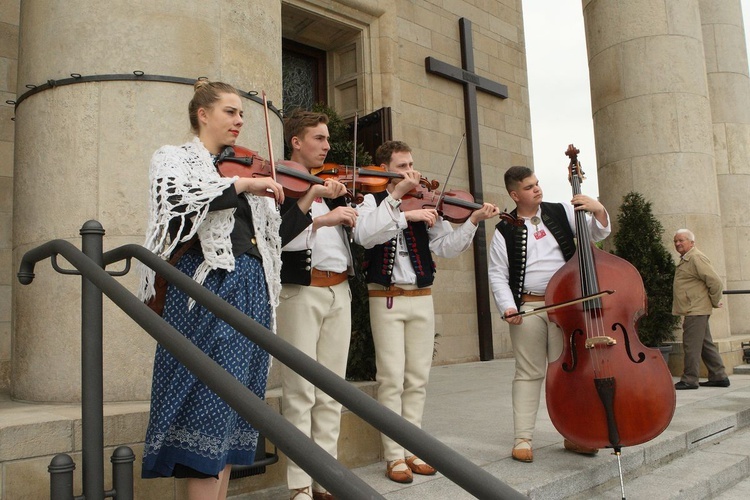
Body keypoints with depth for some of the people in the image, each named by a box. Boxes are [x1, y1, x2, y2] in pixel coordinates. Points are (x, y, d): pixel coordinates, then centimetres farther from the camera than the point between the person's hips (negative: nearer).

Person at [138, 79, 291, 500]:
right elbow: (174, 201, -18)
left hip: (251, 291, 6)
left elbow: (276, 234, 17)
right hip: (206, 288, -6)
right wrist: (240, 185, -18)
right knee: (209, 400, -7)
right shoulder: (175, 158, 5)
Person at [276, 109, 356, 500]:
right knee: (300, 391, -3)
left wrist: (339, 200, -1)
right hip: (300, 291, -6)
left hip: (339, 292, 6)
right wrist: (317, 216, -24)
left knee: (330, 390, 7)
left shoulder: (329, 184, 19)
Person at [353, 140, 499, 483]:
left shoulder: (424, 205, 10)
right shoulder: (372, 201, 2)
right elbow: (364, 235, -20)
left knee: (418, 377, 7)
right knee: (392, 377, -4)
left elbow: (447, 247, 0)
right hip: (386, 299, -4)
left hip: (422, 298, 4)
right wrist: (397, 199, -22)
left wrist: (473, 221, -14)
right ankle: (394, 456, 5)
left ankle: (412, 449, 17)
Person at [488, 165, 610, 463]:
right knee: (529, 373, 2)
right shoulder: (505, 231, 4)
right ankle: (523, 438, 7)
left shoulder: (562, 212, 9)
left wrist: (599, 211, -9)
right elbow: (497, 275, 3)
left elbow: (597, 234, 10)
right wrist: (507, 307, -10)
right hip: (527, 307, -1)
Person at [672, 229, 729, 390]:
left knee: (691, 346, -6)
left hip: (695, 310, -10)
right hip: (694, 310, 10)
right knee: (706, 345, 14)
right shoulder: (685, 260, 17)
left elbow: (716, 282, -18)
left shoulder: (696, 258, -14)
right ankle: (719, 377, 21)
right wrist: (713, 302, 21)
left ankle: (689, 380, -1)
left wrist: (715, 302, -8)